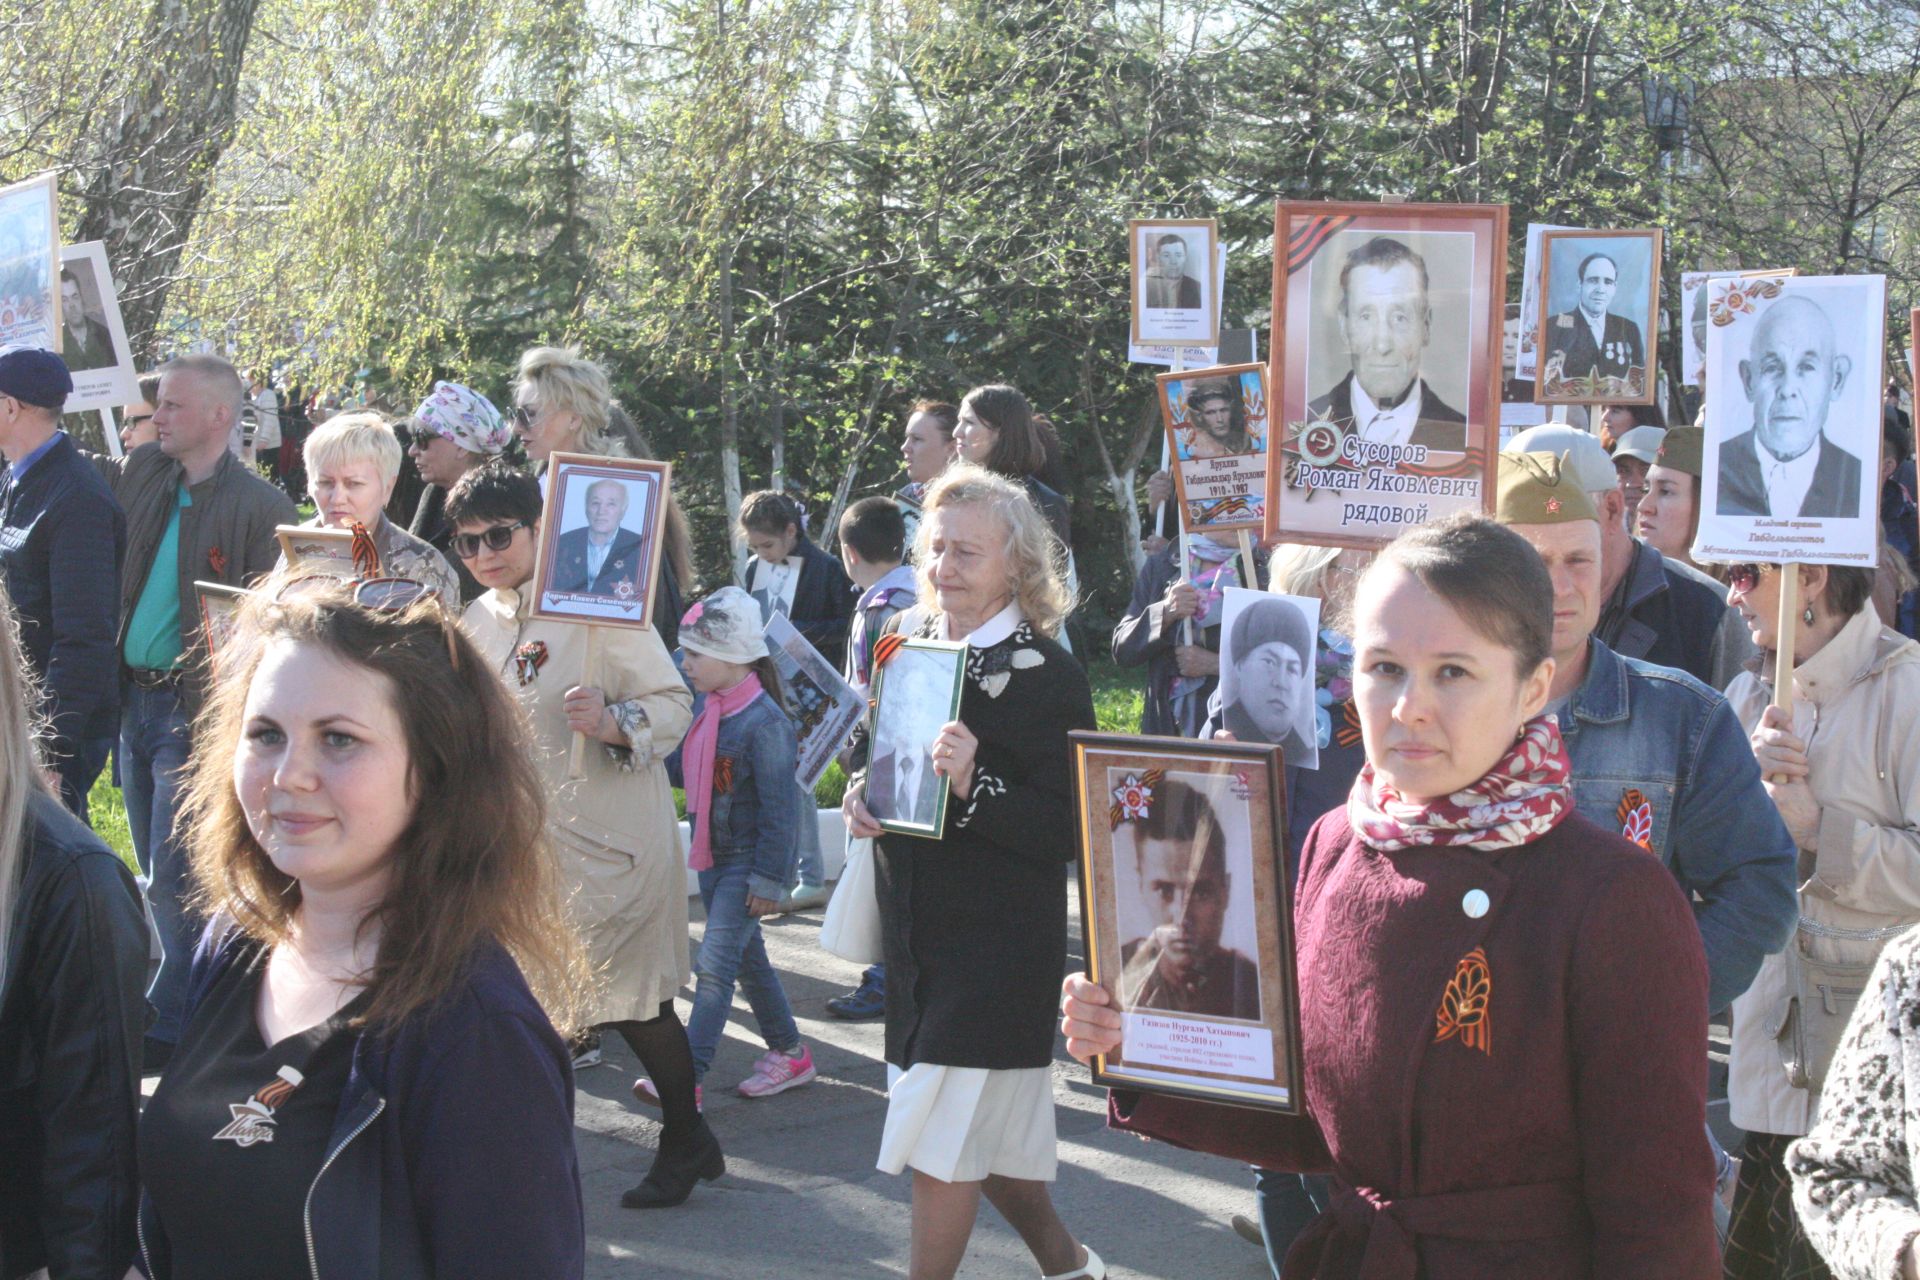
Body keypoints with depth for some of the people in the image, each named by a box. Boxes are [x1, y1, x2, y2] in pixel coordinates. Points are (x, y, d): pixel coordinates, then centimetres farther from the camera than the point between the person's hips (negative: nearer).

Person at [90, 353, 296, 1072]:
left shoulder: (260, 507, -12)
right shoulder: (138, 474, 7)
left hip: (197, 709, -7)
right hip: (134, 697, 7)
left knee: (172, 879, -6)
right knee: (158, 873, 15)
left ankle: (168, 1026, 3)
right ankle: (191, 1000, 27)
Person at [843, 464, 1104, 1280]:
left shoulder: (1048, 676, -12)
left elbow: (1068, 829, -18)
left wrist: (972, 785, -31)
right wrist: (860, 796, -2)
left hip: (1000, 939, -7)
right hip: (918, 931, 7)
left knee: (942, 1148, -5)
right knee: (984, 1136, 17)